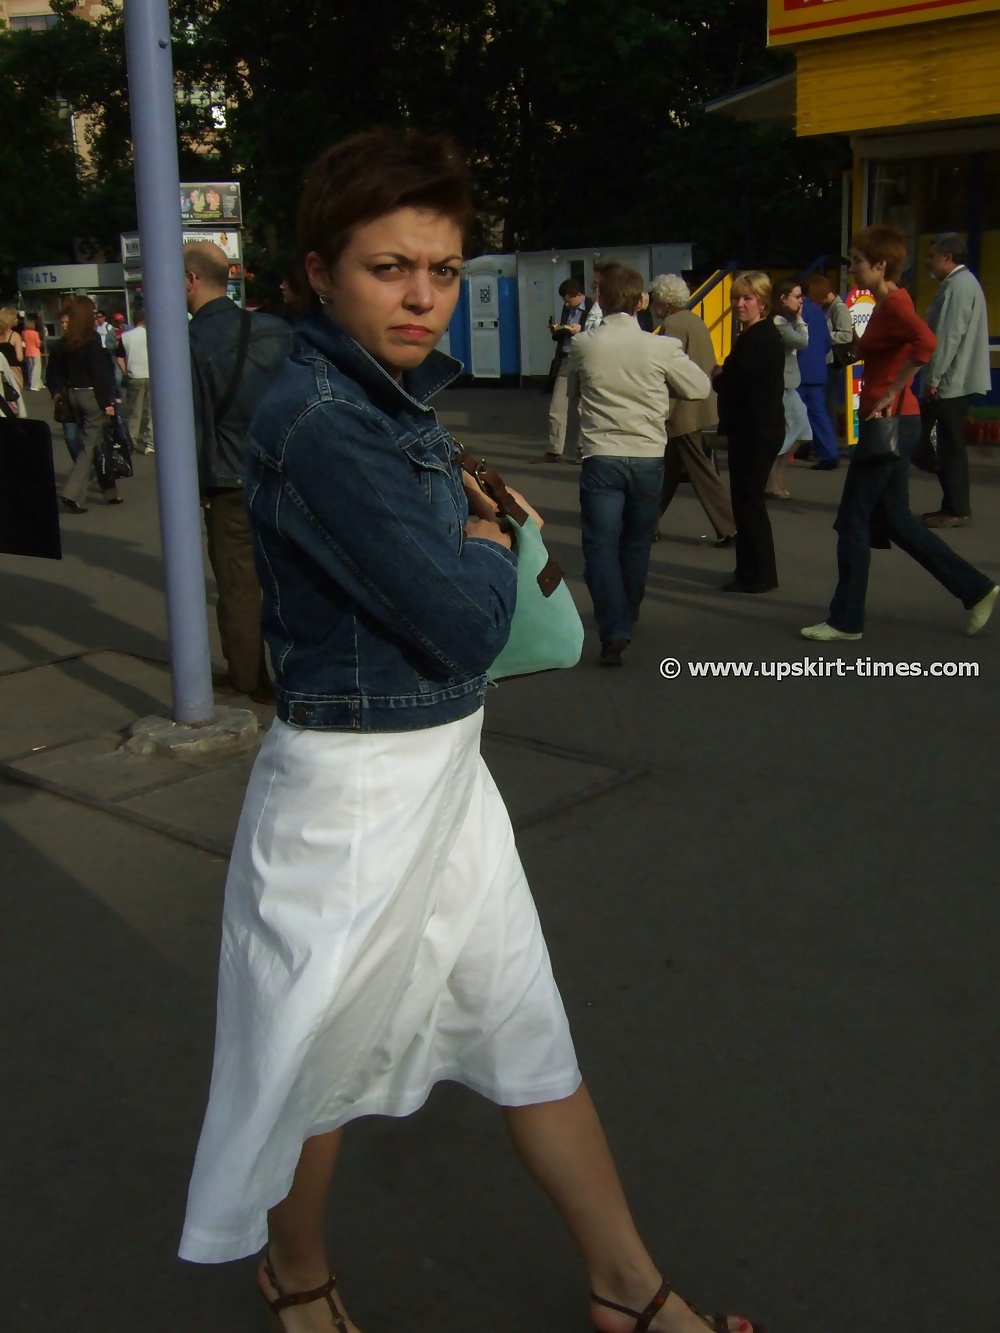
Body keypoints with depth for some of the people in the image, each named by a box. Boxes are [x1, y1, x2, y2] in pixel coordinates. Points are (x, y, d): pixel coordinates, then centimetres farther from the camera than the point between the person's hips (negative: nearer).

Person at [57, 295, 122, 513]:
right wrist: (107, 402, -14)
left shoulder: (67, 341, 7)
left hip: (74, 395, 7)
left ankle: (109, 492, 21)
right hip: (91, 394, -7)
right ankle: (72, 493, -15)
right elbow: (99, 372, -16)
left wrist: (66, 393, 13)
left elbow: (64, 371, 9)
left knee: (94, 442, 14)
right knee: (91, 444, -5)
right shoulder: (92, 338, -12)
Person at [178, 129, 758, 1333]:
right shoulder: (316, 420, -24)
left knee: (527, 1031, 18)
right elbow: (464, 624, -23)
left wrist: (473, 550, -6)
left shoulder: (401, 400, 5)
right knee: (321, 1062, 15)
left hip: (446, 768, 9)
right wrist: (490, 551, -4)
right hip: (351, 790, -9)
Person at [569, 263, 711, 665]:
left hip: (601, 458, -1)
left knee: (601, 545, -1)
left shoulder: (583, 345, -3)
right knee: (636, 544, 18)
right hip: (648, 458, 1)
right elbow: (700, 388, 6)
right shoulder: (662, 347, -7)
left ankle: (613, 631, -16)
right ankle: (626, 618, 35)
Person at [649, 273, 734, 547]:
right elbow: (708, 365, 16)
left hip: (682, 411, -10)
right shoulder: (696, 321, 13)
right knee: (670, 468, 16)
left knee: (699, 470, -4)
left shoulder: (672, 325, -16)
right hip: (698, 406, 10)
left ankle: (729, 528, -3)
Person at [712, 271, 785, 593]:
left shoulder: (763, 339, -16)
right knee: (746, 499, 16)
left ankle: (758, 575, 3)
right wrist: (723, 378, -6)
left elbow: (732, 384, -21)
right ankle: (751, 570, 26)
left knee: (747, 500, -5)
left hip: (758, 432, -11)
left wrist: (717, 378, -2)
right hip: (748, 430, 11)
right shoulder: (751, 336, 17)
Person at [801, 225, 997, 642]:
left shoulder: (893, 304, -15)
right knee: (894, 519, 15)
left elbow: (926, 342, -33)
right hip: (893, 423, 10)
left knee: (853, 521, -1)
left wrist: (890, 395, -26)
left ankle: (846, 620, 9)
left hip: (891, 422, -10)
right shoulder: (888, 303, 14)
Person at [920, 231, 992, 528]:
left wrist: (933, 378, -19)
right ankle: (953, 506, 16)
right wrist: (933, 378, 18)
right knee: (949, 445, 12)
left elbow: (949, 336, -20)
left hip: (951, 382, -10)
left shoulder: (959, 286, -13)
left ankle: (957, 510, -1)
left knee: (951, 445, -5)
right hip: (953, 381, 10)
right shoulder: (961, 284, 19)